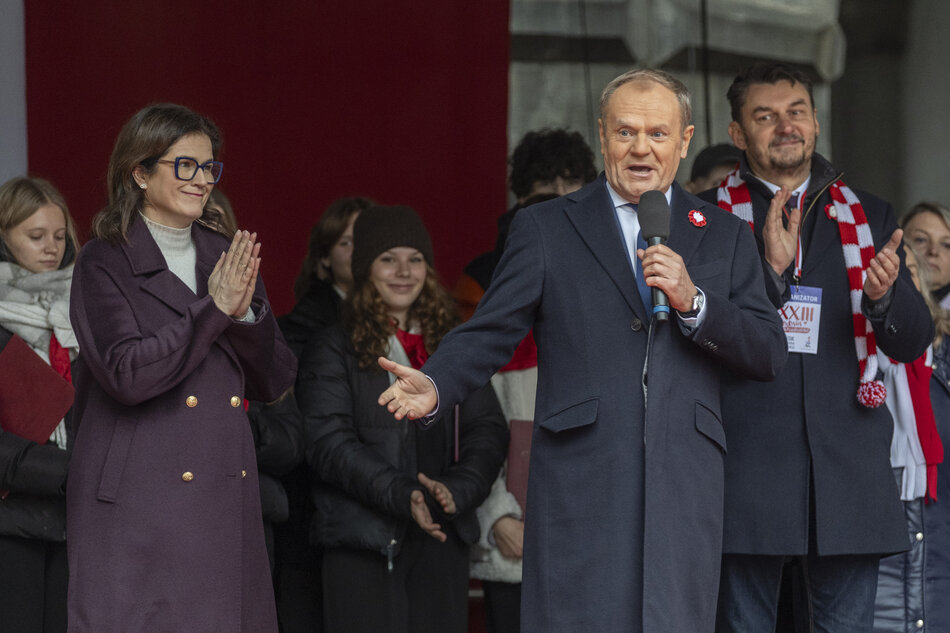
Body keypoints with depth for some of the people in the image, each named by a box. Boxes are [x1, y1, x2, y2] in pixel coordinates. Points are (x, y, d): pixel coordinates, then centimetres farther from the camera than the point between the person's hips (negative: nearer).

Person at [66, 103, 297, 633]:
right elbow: (126, 374, -15)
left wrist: (246, 311, -5)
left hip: (226, 505, 5)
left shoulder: (228, 258, 15)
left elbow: (276, 383, 13)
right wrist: (214, 309, -12)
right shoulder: (104, 264, -1)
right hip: (137, 506, -5)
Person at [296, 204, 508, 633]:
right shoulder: (332, 349, 3)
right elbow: (329, 442, -8)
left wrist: (457, 489, -12)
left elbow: (488, 429, 8)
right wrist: (402, 495, -20)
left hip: (442, 538, 3)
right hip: (362, 542, -3)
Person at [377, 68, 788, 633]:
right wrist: (435, 385, -17)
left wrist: (692, 302, -7)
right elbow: (491, 333, 3)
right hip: (583, 488, -2)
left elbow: (769, 356, 9)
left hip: (685, 489, 2)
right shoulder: (545, 230, 11)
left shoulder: (726, 237, 16)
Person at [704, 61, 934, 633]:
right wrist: (770, 269, -17)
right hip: (748, 454, -2)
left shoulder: (869, 217, 15)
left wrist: (884, 294, -11)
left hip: (848, 459, 2)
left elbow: (914, 343, 11)